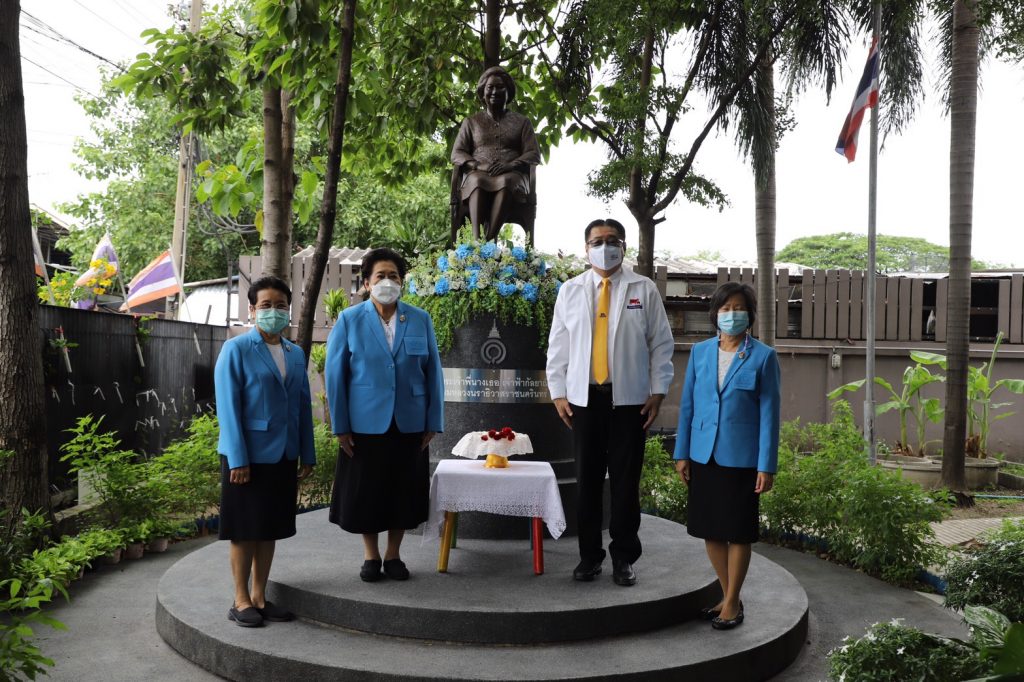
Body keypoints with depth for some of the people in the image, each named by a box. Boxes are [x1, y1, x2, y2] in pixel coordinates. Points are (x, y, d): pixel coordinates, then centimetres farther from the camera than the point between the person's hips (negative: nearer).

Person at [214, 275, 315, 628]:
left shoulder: (296, 354, 10)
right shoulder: (236, 349, -6)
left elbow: (303, 405, 11)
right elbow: (228, 407, -11)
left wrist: (307, 454, 8)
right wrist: (237, 459, -15)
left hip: (283, 455, 5)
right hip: (248, 455, -5)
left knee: (270, 529, 12)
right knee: (245, 530, 5)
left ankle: (260, 597, 24)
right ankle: (241, 601, 18)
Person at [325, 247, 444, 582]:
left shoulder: (421, 320, 2)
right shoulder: (349, 320, -2)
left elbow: (433, 372, 4)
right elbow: (334, 374, -2)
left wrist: (433, 422, 1)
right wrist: (340, 426, -6)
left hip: (409, 425, 2)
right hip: (364, 424, -1)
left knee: (403, 491, 10)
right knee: (364, 492, 9)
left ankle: (393, 555, 29)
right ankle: (371, 555, 28)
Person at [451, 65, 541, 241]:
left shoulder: (521, 122, 20)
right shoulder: (471, 122, 23)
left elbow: (534, 154, 9)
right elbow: (456, 154, 12)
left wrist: (511, 165, -12)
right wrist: (478, 165, -10)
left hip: (512, 176, 0)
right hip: (478, 174, 1)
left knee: (505, 181, -39)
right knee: (477, 180, -38)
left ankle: (490, 239, -50)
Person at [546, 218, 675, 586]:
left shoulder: (644, 289, 4)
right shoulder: (570, 291, 9)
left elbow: (661, 344, 4)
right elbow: (558, 346, 9)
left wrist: (657, 392, -3)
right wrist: (558, 393, 3)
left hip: (629, 399, -1)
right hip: (583, 398, 1)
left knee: (626, 481, 5)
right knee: (588, 480, 7)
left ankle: (624, 557, 18)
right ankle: (589, 555, 19)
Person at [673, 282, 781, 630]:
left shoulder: (763, 356, -4)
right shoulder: (700, 352, 5)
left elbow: (769, 413, -5)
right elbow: (687, 404, 8)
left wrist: (767, 466, -9)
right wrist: (682, 453, 6)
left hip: (741, 457, -4)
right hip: (703, 455, 4)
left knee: (738, 532, 5)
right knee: (710, 530, 11)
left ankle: (732, 603, 20)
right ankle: (727, 596, 27)